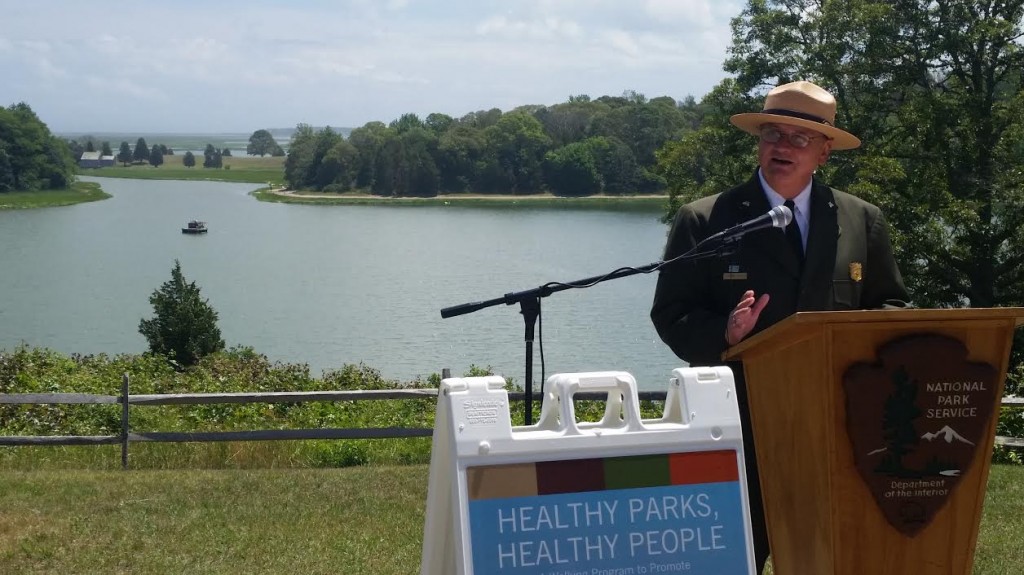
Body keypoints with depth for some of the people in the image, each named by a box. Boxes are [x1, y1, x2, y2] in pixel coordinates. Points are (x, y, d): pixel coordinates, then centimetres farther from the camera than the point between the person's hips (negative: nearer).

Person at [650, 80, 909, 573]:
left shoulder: (863, 221, 9)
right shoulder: (703, 221, 0)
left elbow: (890, 306, 14)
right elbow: (671, 315, -2)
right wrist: (725, 333, -22)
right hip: (740, 428, -2)